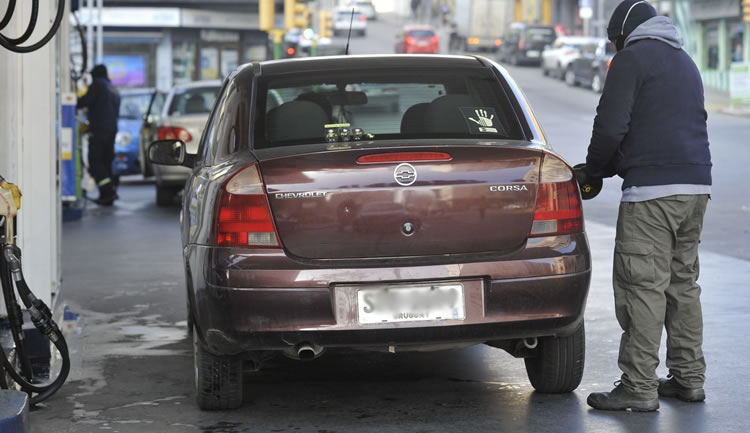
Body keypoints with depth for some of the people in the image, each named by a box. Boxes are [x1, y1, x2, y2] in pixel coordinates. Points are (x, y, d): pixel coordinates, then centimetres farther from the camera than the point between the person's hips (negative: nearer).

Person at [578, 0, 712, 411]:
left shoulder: (632, 57, -2)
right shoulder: (685, 62, 25)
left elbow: (611, 125, -11)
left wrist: (593, 168, 8)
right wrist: (608, 167, 24)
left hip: (651, 191, -9)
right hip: (696, 185, 9)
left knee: (642, 286, -7)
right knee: (683, 282, 14)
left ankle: (639, 388, -8)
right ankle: (688, 377, 18)